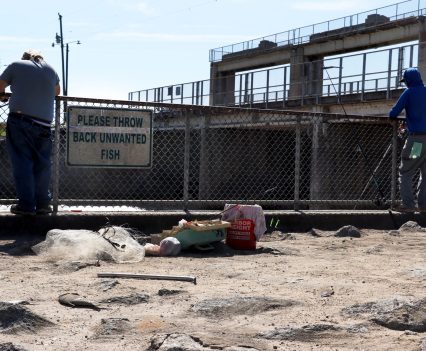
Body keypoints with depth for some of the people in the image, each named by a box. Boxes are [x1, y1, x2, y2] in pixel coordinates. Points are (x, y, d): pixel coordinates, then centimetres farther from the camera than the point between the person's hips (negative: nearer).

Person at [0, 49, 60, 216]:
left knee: (22, 163, -2)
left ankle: (26, 205, -5)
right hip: (44, 123, 3)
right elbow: (57, 92, 33)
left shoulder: (16, 65, 9)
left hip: (19, 119, -3)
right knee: (42, 165, 10)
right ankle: (43, 203, 10)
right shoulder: (50, 69, 18)